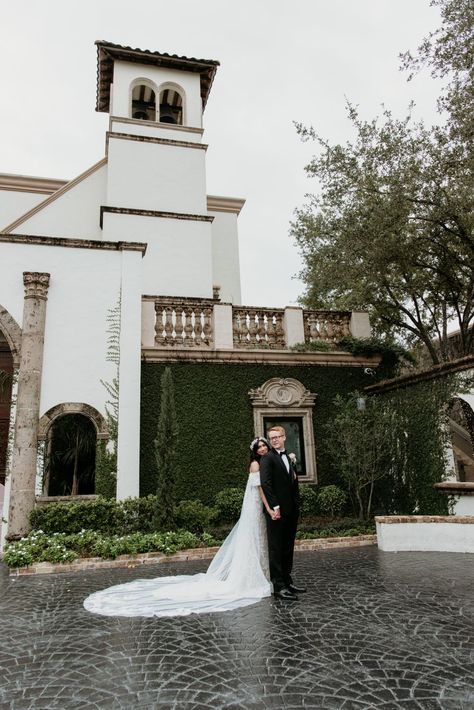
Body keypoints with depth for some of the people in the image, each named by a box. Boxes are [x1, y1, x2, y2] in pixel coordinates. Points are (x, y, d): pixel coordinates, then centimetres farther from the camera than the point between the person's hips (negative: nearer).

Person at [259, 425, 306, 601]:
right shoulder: (268, 459, -8)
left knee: (288, 548, 15)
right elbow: (265, 483, -18)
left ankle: (287, 581, 26)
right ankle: (279, 586, 7)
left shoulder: (289, 459, 16)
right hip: (277, 512, -7)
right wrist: (275, 507, -20)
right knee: (276, 549, 1)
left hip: (291, 511, 8)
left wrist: (297, 506, 10)